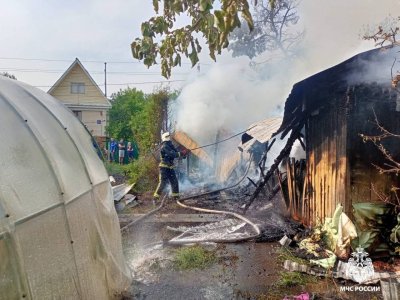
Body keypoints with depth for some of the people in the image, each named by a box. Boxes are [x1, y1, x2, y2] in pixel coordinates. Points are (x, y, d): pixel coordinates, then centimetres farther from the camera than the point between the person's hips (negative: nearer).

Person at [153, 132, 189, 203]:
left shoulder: (170, 146, 12)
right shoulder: (164, 147, -15)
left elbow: (176, 153, 10)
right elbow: (172, 154, -26)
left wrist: (183, 153, -7)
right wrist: (181, 153, -27)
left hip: (170, 168, 8)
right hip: (164, 167, -8)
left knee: (174, 182, 8)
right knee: (162, 183, -9)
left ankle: (176, 197, 18)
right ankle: (155, 198, -1)